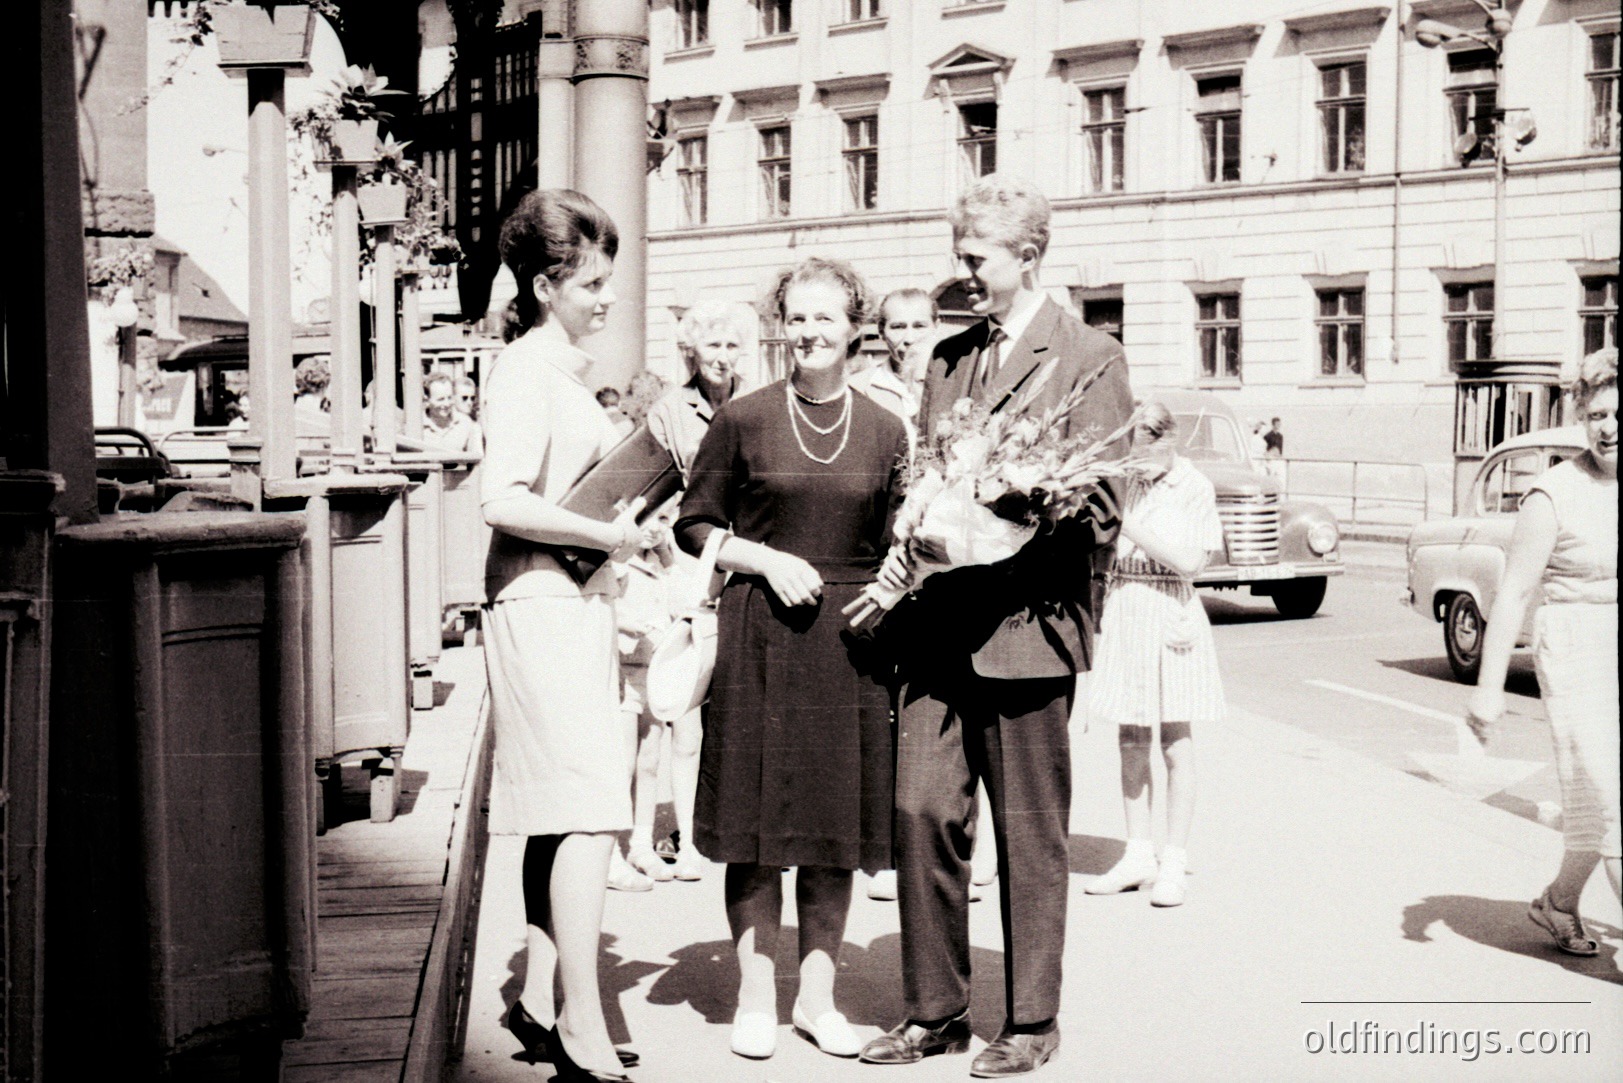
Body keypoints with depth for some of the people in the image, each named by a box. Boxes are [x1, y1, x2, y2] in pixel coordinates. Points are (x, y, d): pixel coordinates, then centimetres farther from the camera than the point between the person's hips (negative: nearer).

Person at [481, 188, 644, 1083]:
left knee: (560, 814, 12)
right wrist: (607, 535, -17)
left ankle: (538, 1002, 20)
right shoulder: (525, 371, -13)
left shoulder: (566, 368, 18)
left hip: (574, 604, 10)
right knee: (589, 811, -12)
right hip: (542, 602, -10)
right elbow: (503, 500, -24)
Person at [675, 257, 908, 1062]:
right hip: (759, 638, -2)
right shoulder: (742, 420, 1)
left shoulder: (884, 431, 6)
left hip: (850, 640, 2)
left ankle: (818, 995, 19)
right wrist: (766, 560, -10)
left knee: (837, 825, 7)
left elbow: (895, 549, 12)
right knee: (758, 824, 2)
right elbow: (694, 526, 4)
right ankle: (756, 997, 13)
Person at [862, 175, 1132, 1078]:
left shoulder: (1091, 359, -3)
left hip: (1026, 623, -5)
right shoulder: (949, 357, 17)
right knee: (922, 809, 2)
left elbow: (1100, 509, -8)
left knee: (1031, 833, 5)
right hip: (939, 625, 5)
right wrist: (907, 550, 1)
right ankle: (936, 1010, 15)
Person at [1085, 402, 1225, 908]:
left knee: (1176, 745, 1)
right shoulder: (1125, 482, 6)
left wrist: (1127, 525, -17)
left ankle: (1173, 864, 7)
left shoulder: (1194, 487, -4)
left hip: (1169, 614, -4)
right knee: (1130, 741, 9)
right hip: (1123, 612, 4)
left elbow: (1191, 560, -13)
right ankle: (1138, 856, 18)